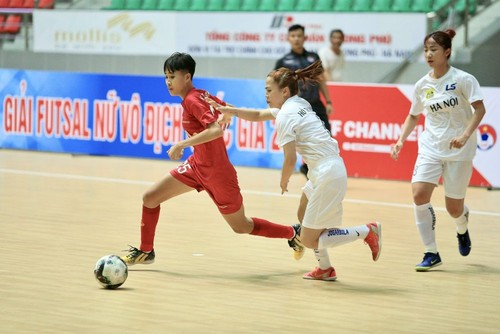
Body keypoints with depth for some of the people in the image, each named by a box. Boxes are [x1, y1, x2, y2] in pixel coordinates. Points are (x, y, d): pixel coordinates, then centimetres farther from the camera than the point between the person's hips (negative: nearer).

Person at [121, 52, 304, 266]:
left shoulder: (192, 100, -22)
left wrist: (182, 144, -35)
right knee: (150, 198, 4)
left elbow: (216, 130, -35)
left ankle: (294, 233, 27)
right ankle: (145, 252, 21)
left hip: (217, 172, -9)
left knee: (241, 227, 8)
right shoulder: (201, 95, 1)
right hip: (198, 166, 9)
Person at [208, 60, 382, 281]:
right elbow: (258, 115, 26)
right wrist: (231, 111, 15)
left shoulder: (285, 117, -13)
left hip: (328, 176, -10)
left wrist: (284, 181, 1)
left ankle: (366, 231, -4)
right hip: (332, 169, 10)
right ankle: (325, 269, 33)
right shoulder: (297, 104, 15)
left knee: (309, 240, -3)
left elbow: (290, 159, -17)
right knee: (303, 215, 28)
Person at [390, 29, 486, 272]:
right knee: (419, 194, -18)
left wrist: (465, 135, -29)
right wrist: (401, 140, 2)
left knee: (454, 208, 1)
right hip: (430, 148, 3)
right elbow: (413, 116, 16)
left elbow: (479, 109, -16)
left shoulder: (462, 79, -10)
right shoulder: (422, 85, 3)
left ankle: (462, 229, 41)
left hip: (459, 151, -3)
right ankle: (431, 254, -7)